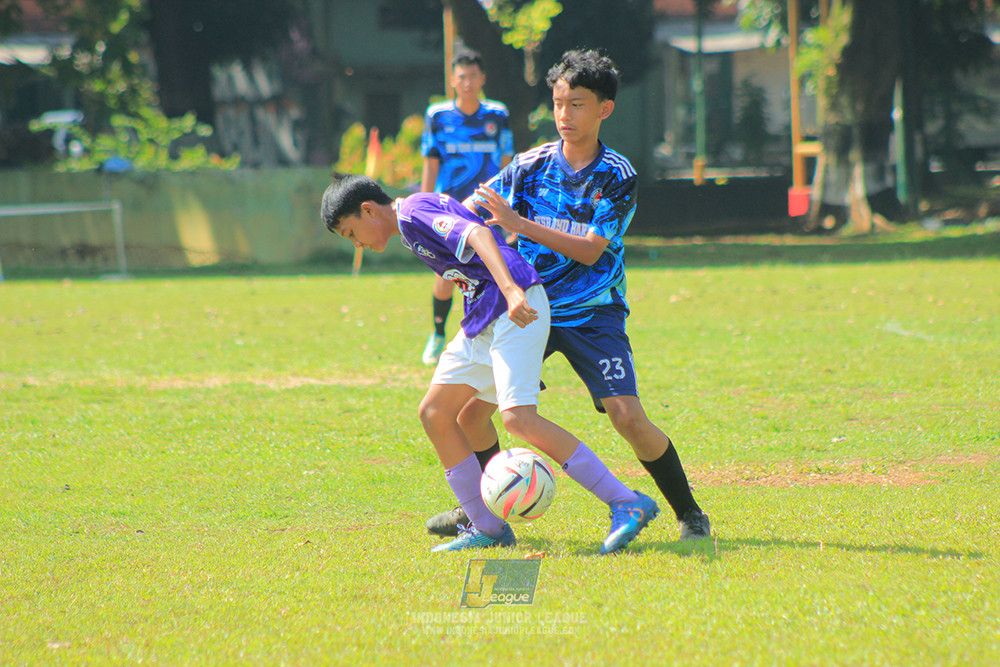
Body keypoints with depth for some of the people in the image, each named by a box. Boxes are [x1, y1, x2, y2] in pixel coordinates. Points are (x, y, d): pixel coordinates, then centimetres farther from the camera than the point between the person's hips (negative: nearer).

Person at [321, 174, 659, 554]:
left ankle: (628, 505, -20)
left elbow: (477, 235, -25)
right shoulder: (409, 228, 22)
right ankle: (488, 528, 9)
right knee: (434, 413, 6)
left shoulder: (414, 212, -9)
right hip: (482, 321, 11)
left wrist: (511, 291, -40)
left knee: (517, 417, -23)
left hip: (516, 312, -11)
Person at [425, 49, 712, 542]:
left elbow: (590, 251, -17)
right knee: (471, 405, -6)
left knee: (627, 416, -17)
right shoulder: (530, 165, -1)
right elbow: (470, 210, 7)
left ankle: (688, 513, 2)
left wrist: (519, 223, -25)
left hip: (593, 314, -3)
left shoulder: (617, 176, -9)